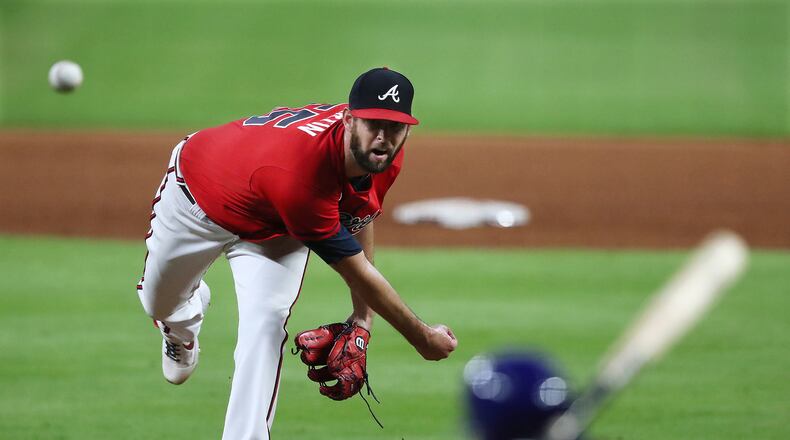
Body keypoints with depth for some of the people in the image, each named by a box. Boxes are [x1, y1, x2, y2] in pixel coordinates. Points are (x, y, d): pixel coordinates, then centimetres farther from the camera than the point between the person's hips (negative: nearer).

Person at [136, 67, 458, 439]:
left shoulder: (385, 156, -28)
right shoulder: (300, 174, -48)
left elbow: (361, 213, -5)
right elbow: (358, 272, -37)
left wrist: (363, 318, -9)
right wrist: (423, 338, -26)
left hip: (273, 230, 4)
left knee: (266, 322, -21)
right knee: (158, 302, 21)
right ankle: (183, 326, 59)